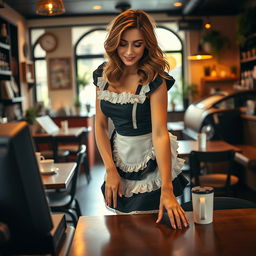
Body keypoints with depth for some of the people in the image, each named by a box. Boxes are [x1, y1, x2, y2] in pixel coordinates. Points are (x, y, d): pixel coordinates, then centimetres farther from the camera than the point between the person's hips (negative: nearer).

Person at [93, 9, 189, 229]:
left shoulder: (154, 81, -18)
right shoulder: (103, 75, -3)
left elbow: (160, 133, -27)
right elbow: (100, 125, 0)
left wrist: (167, 190, -34)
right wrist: (110, 169, -10)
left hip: (151, 165, -4)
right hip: (119, 157, 5)